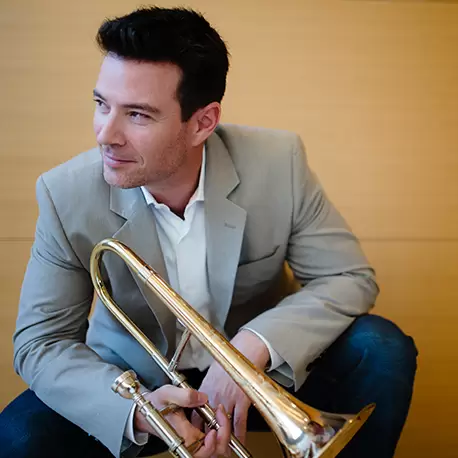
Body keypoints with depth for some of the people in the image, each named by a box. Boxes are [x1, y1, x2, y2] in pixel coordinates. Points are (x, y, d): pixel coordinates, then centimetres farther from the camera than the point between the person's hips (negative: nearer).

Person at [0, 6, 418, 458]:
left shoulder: (278, 161, -20)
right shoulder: (65, 194, -19)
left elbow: (349, 279, -13)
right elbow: (40, 340, -14)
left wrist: (254, 345, -31)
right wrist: (135, 410, -34)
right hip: (136, 380, 0)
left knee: (382, 351, -22)